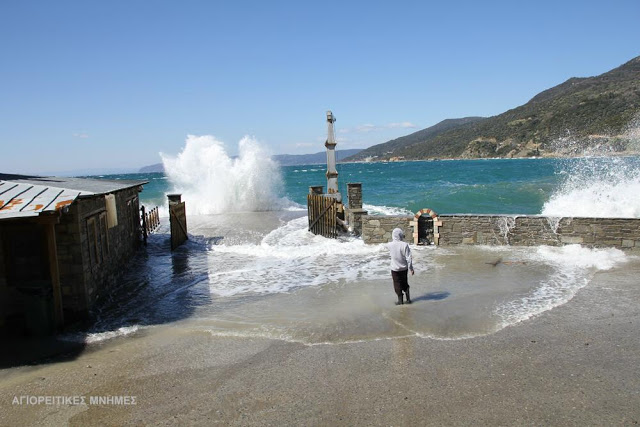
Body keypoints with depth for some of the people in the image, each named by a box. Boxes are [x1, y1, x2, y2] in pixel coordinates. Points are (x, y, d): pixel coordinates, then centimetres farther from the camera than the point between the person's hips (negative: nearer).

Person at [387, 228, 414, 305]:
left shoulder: (390, 245, -14)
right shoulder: (405, 245, -17)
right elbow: (408, 258, -14)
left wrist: (394, 239, 15)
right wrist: (411, 268, -5)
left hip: (395, 269, -1)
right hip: (404, 268, 1)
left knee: (397, 284, 11)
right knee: (405, 283, 20)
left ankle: (400, 300, 15)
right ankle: (408, 299, 23)